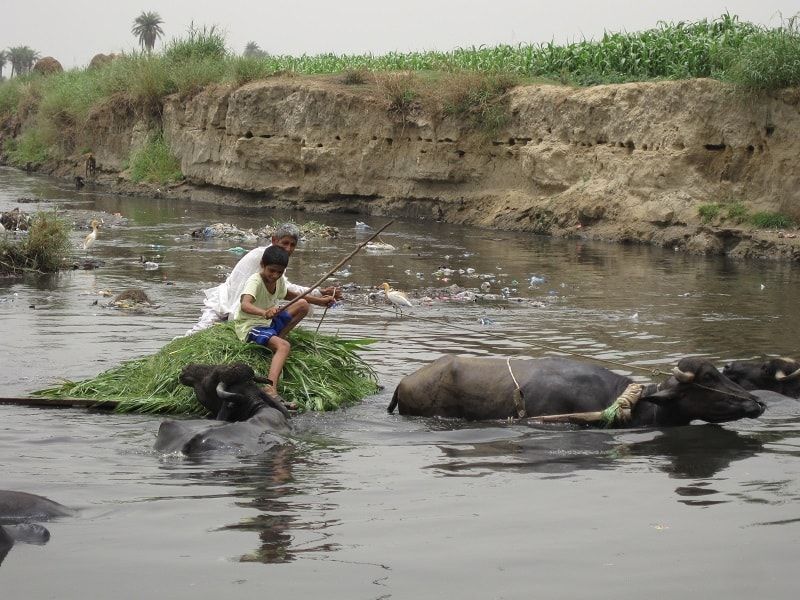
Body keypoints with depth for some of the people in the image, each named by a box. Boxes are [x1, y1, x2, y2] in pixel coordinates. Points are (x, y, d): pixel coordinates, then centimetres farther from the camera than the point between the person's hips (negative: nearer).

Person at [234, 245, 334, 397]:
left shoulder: (279, 280, 1)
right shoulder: (255, 281, -24)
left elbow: (288, 295, 25)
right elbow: (245, 305, -44)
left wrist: (319, 300, 23)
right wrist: (264, 313, -64)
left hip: (270, 322, 8)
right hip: (250, 326, -8)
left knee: (303, 305, 2)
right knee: (284, 346, -33)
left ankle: (279, 337, -6)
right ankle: (270, 388, -50)